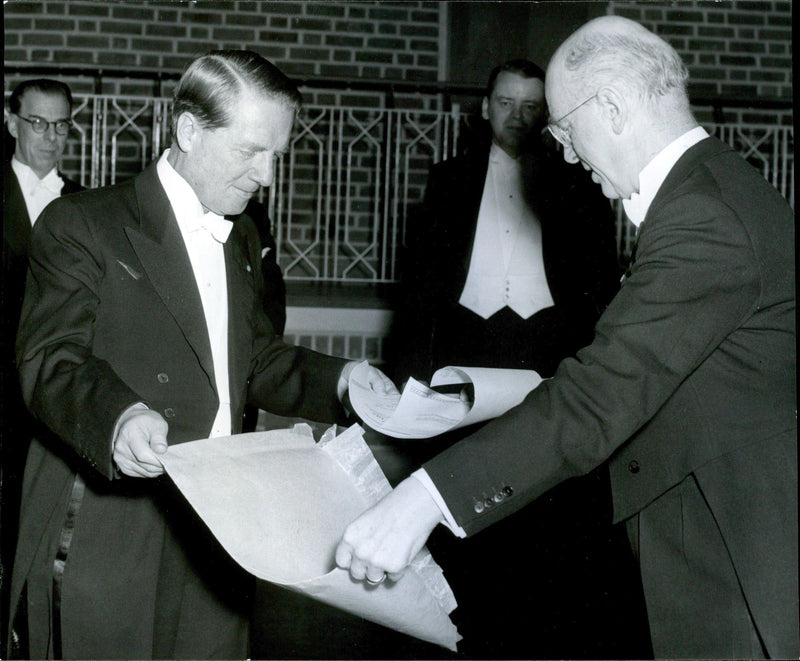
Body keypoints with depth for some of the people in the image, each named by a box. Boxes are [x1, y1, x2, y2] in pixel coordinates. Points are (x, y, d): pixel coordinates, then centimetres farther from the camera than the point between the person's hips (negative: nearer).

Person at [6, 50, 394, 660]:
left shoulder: (243, 237, 19)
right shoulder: (82, 225, -5)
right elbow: (50, 359, -15)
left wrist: (337, 380, 4)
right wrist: (117, 416, -35)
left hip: (217, 542, 6)